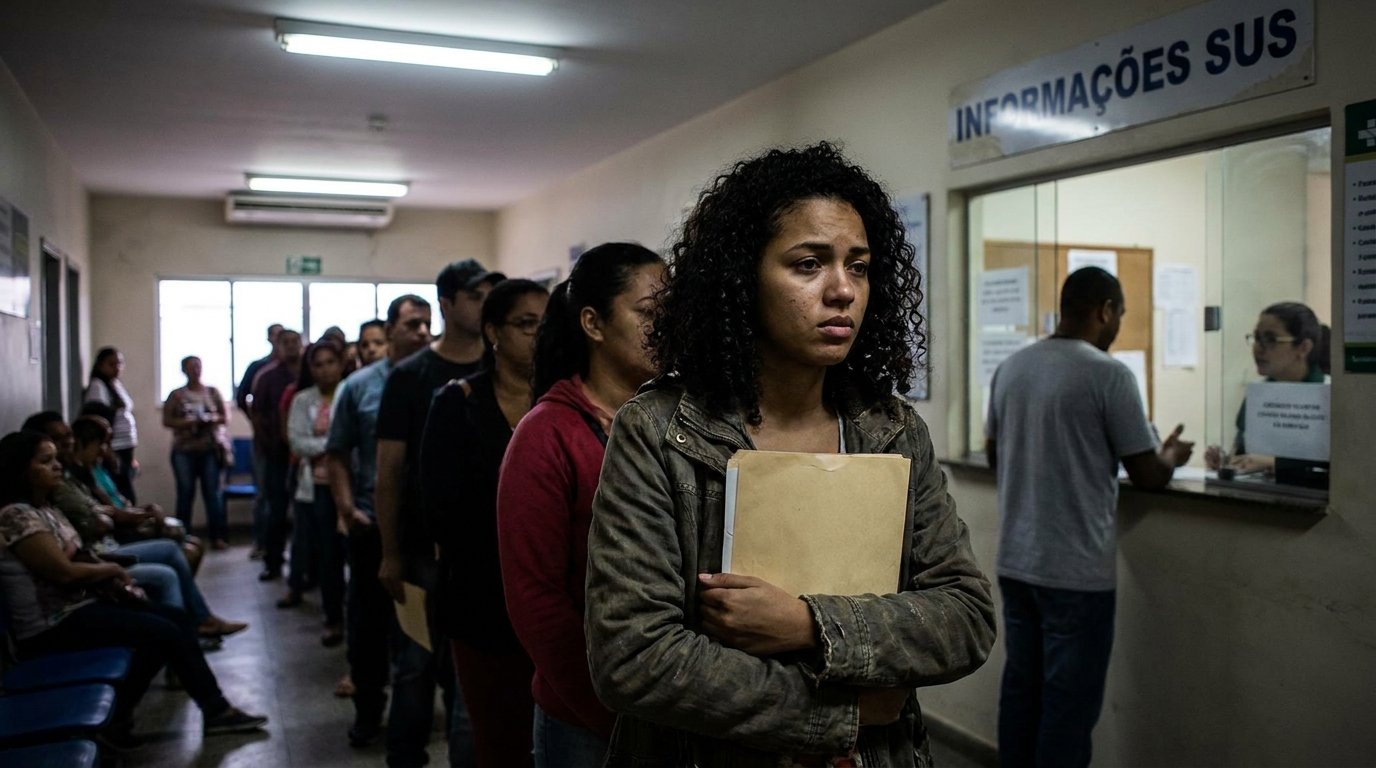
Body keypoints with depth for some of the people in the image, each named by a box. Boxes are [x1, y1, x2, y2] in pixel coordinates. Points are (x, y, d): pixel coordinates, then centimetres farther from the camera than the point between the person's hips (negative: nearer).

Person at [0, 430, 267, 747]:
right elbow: (63, 572, -22)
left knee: (177, 618, 0)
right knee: (163, 632, -16)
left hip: (80, 604, 9)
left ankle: (215, 709, 1)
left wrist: (109, 578, -3)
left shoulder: (47, 511, 13)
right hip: (53, 626, -9)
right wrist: (111, 570, -5)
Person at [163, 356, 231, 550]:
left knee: (212, 493, -2)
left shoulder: (213, 392, 10)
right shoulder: (176, 395, 7)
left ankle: (218, 536, 0)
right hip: (184, 450, 0)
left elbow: (226, 418, 7)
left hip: (211, 449, 0)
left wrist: (211, 419, -13)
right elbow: (167, 420, 1)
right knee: (185, 493, 0)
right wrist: (188, 422, -14)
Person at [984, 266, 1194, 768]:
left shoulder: (1010, 368, 5)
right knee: (1068, 702, 5)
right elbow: (1146, 477, -9)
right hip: (1075, 570, -6)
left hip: (1015, 561, 6)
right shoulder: (1109, 374, -13)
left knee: (1021, 688, 15)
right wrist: (1170, 458, 12)